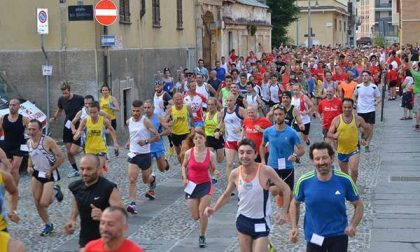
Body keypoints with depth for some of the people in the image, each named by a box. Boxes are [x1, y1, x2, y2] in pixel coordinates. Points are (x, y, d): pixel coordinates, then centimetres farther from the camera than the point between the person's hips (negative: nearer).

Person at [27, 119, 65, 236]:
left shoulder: (47, 141, -21)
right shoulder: (29, 142, 0)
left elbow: (61, 157, -17)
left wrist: (50, 170, -19)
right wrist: (29, 166, 0)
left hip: (50, 174, -6)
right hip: (37, 173, 6)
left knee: (44, 203, -11)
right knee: (37, 203, 6)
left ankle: (55, 192, 21)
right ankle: (48, 225, 27)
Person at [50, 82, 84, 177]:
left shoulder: (79, 99, -14)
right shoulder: (61, 100, -2)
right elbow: (59, 110, 17)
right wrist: (54, 118, 0)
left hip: (78, 127, -4)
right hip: (67, 127, 4)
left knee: (73, 151, -13)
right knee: (68, 152, 5)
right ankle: (76, 170, 21)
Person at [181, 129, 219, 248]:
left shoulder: (211, 154, -9)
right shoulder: (188, 153, -8)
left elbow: (213, 170, 2)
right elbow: (184, 166, 9)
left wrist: (216, 173, -21)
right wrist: (185, 178, -6)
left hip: (205, 185, -1)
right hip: (192, 186, 1)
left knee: (203, 213, -6)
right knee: (195, 216, 5)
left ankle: (202, 237, 14)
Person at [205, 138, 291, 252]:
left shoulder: (266, 171, -19)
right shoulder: (235, 174, -8)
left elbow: (286, 189, -9)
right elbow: (226, 195, 9)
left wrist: (284, 212, -16)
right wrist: (214, 209, -6)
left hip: (261, 222, -4)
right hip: (242, 220, 4)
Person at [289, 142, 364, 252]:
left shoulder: (344, 180, -11)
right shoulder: (304, 181, -10)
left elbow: (358, 205, 1)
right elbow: (295, 203, 8)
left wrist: (353, 225, -16)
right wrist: (294, 227, -3)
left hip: (339, 235, -1)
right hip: (313, 237, 1)